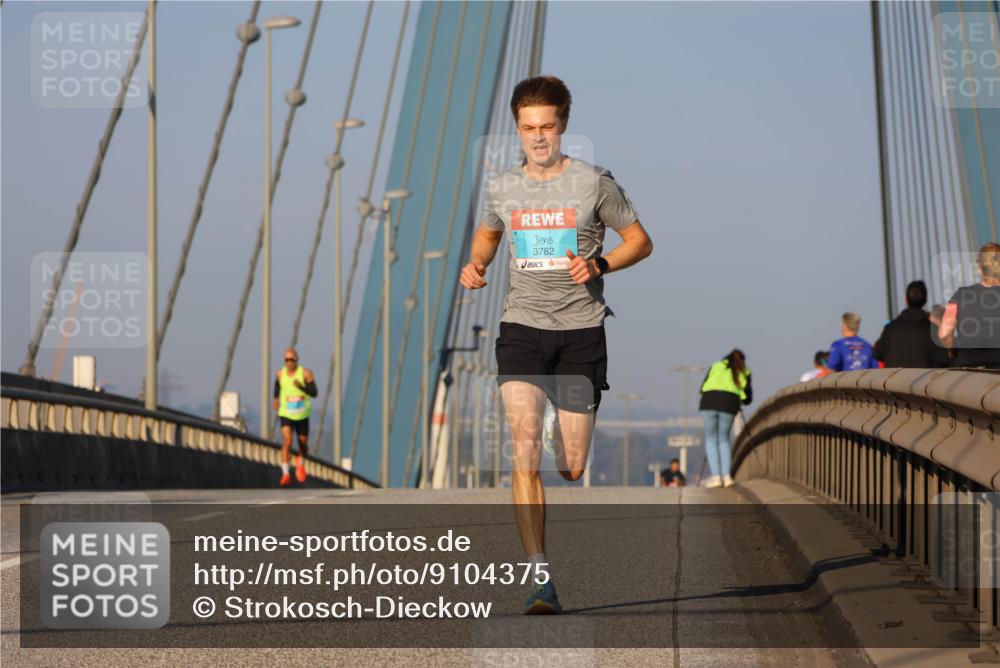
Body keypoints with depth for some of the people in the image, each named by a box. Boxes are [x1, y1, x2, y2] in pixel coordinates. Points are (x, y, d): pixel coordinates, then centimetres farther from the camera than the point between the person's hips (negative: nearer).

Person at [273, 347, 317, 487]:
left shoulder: (305, 373, -10)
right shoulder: (281, 373, -1)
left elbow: (314, 392, -14)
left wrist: (301, 387, -29)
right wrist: (276, 398, 18)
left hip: (302, 415, 0)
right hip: (286, 414, 0)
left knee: (303, 443, 12)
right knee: (287, 442, -18)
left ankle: (301, 464, 46)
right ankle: (286, 474, -21)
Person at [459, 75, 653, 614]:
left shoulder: (594, 183, -1)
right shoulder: (502, 189, 7)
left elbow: (640, 241, 7)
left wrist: (598, 265, -11)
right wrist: (475, 265, 6)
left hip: (580, 332, -1)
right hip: (522, 327, 1)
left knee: (573, 465, 0)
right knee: (524, 447, -18)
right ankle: (540, 576, -20)